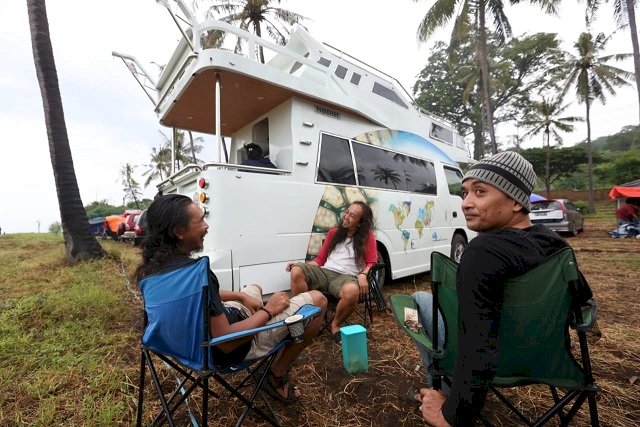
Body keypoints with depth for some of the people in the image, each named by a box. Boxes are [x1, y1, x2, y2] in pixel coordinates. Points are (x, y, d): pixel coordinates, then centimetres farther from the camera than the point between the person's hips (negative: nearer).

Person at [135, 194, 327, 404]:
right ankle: (278, 374, 8)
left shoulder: (153, 266, -5)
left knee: (254, 288, 33)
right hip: (232, 345, -8)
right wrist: (268, 311, -18)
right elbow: (225, 341, -32)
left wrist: (241, 296, 5)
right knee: (317, 301, -7)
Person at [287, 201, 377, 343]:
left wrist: (363, 275, -17)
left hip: (346, 277, -3)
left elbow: (371, 262, 6)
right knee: (297, 271, -26)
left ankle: (335, 325, -9)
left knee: (352, 291, -40)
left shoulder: (367, 236, 8)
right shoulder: (333, 233, 18)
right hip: (325, 272, 3)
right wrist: (299, 264, 3)